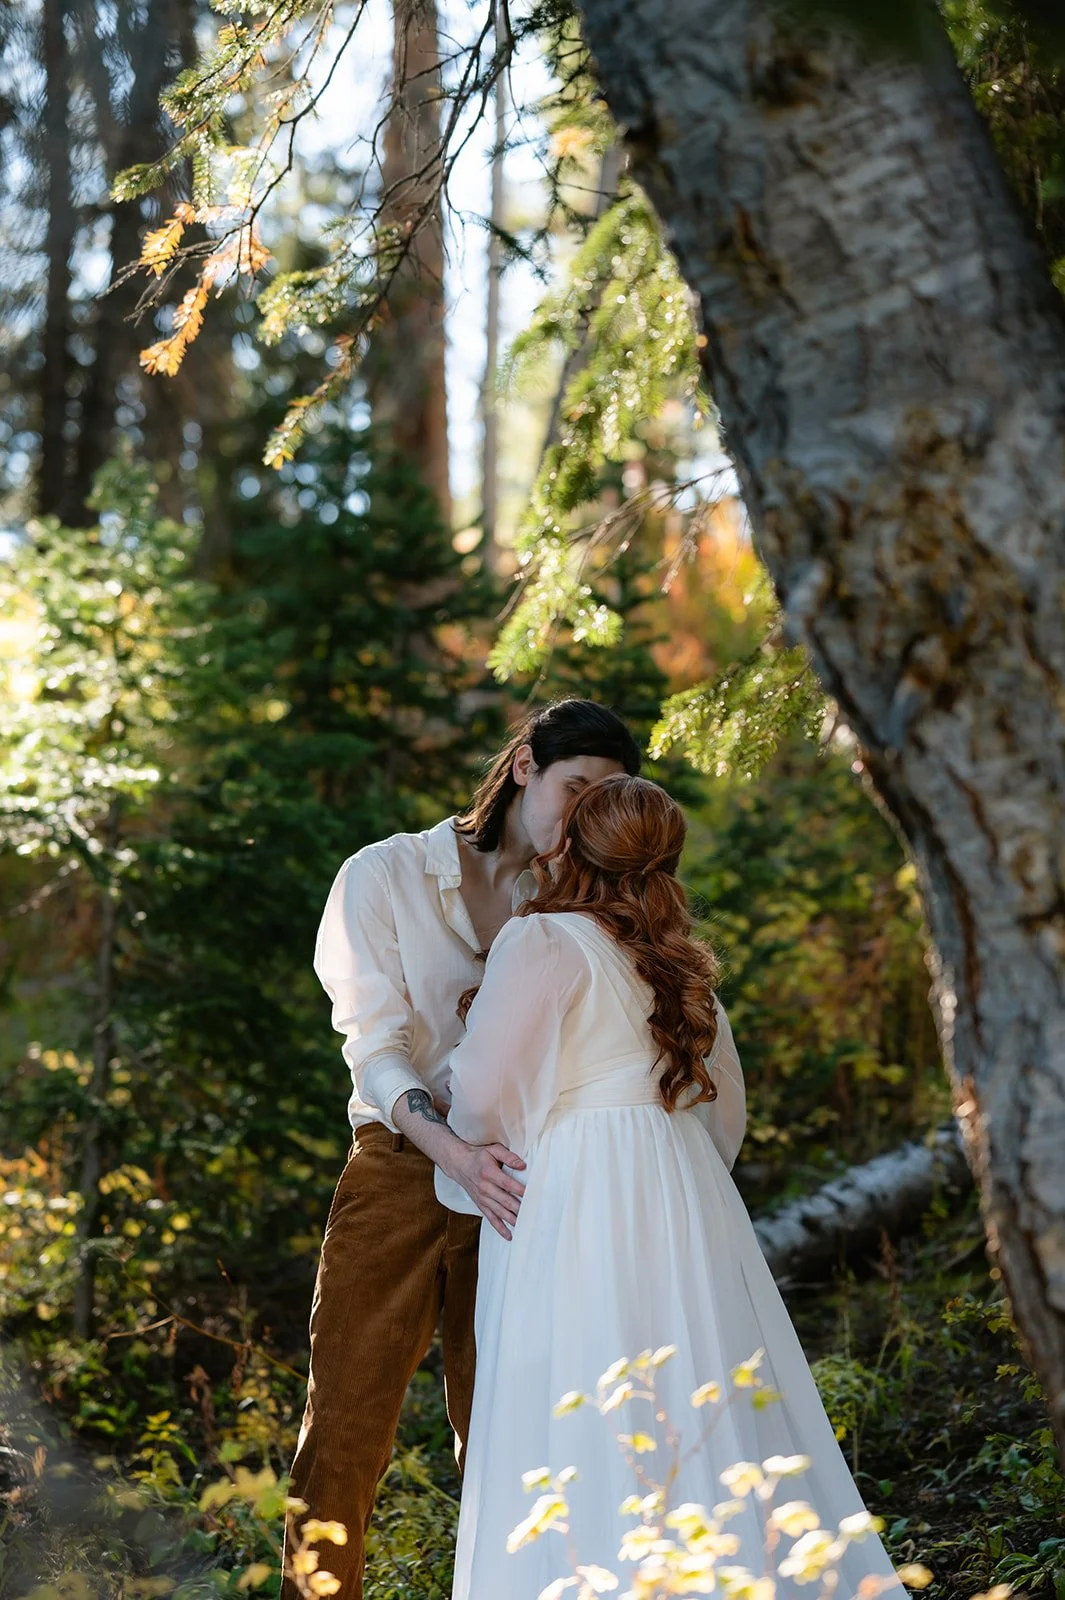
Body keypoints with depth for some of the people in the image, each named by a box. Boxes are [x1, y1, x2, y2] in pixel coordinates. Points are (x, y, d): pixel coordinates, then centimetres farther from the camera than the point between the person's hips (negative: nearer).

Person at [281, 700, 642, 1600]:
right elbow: (375, 1045, -7)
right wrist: (456, 1154, -23)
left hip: (508, 1186, 2)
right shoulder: (386, 875, 3)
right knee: (347, 1428, -4)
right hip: (398, 1166, -2)